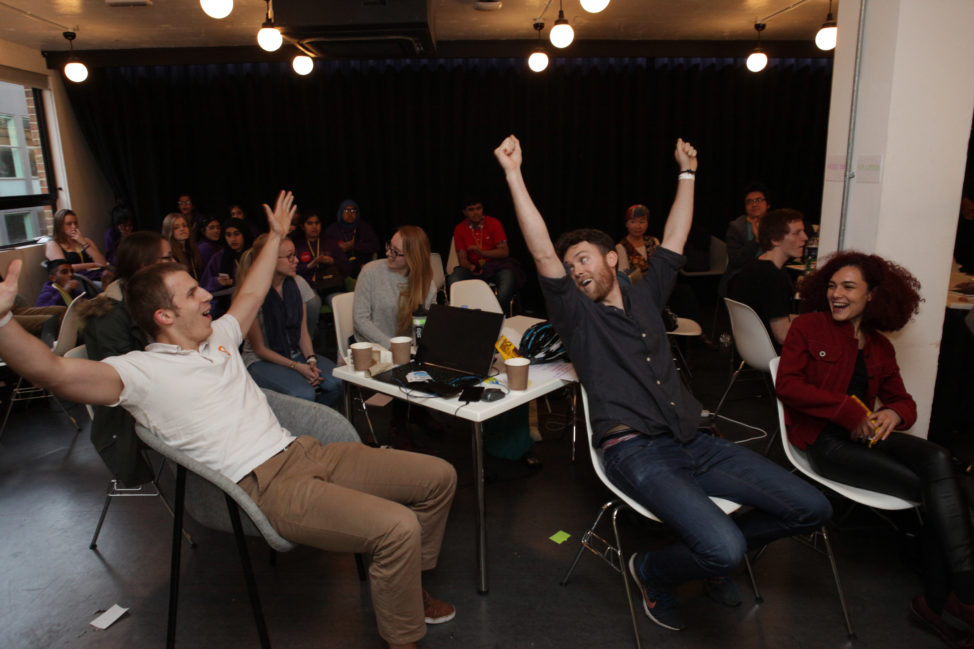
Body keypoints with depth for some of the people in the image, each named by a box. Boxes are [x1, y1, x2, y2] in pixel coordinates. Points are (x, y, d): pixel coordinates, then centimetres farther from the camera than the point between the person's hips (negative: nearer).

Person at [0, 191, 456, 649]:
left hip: (304, 451, 9)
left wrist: (275, 237, 40)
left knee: (439, 476, 5)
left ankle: (408, 588, 24)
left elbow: (251, 294, 34)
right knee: (397, 527, -28)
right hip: (263, 485, -9)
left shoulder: (217, 338, 17)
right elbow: (52, 371, -23)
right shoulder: (141, 371, -7)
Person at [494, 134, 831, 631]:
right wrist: (513, 174, -13)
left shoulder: (643, 296, 18)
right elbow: (543, 253, -8)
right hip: (635, 453, -6)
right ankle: (652, 572, 8)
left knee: (811, 509, -1)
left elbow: (674, 237, 23)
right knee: (724, 547, -26)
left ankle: (708, 554, 21)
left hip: (692, 442, 6)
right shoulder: (576, 314, 4)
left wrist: (687, 172, 27)